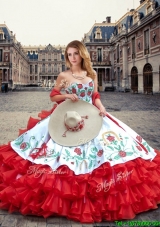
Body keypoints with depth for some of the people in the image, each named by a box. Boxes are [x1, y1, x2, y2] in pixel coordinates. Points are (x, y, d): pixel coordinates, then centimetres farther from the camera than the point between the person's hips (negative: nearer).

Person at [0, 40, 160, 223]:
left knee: (99, 146, -6)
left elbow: (95, 97, 11)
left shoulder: (92, 75, 9)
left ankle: (94, 188, 7)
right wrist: (67, 96, -12)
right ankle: (67, 187, 3)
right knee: (66, 153, -12)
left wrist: (101, 107, -8)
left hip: (90, 117, 3)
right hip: (67, 116, -2)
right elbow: (53, 96, 5)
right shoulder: (63, 76, 1)